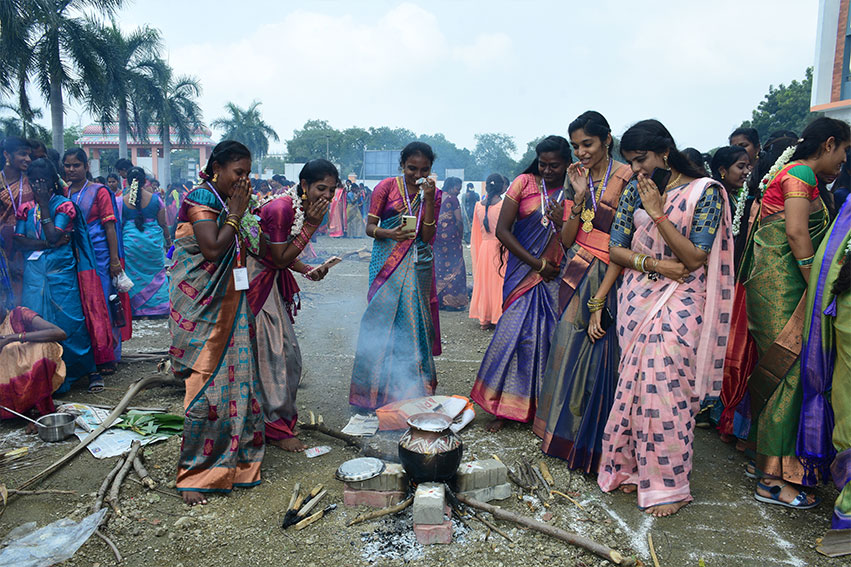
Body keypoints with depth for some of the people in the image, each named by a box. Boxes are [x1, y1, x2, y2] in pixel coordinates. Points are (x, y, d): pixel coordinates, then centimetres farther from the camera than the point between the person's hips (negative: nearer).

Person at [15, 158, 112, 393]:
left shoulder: (64, 205, 0)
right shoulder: (26, 208, 12)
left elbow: (53, 236, -14)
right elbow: (18, 240, 0)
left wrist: (44, 204, -9)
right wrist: (47, 244, -13)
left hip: (61, 272, -4)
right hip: (34, 273, 4)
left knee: (71, 322, -4)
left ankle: (91, 370, 5)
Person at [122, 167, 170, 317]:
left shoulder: (122, 201, -3)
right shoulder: (155, 198, -5)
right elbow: (163, 224, 2)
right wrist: (168, 240, 15)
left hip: (131, 241, 1)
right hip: (153, 240, 0)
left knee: (133, 273, 10)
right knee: (156, 273, 10)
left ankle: (137, 309, 14)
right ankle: (157, 306, 14)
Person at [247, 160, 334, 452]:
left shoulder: (306, 210, 3)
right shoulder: (280, 208, -24)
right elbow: (281, 259, -21)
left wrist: (309, 271, -6)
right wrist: (311, 225, -23)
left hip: (272, 281, 9)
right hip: (253, 280, -9)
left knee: (288, 352, 12)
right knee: (269, 352, -5)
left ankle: (282, 416, 28)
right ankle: (275, 429, 7)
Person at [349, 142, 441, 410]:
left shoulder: (433, 194, 5)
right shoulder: (387, 187, -1)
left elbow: (427, 236, -3)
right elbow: (370, 227, -2)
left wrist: (428, 199, -12)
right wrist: (390, 233, -22)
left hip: (417, 265, 2)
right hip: (387, 263, -1)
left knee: (413, 320, 1)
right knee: (382, 319, -3)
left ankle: (412, 389, 13)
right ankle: (376, 389, 8)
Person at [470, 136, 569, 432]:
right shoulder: (524, 183, 2)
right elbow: (502, 229, -2)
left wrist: (563, 224, -17)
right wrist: (537, 263, -7)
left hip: (558, 275, 1)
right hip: (524, 271, -1)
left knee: (552, 336, 0)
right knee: (516, 332, -4)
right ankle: (504, 407, 9)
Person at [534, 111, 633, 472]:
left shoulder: (626, 178, -10)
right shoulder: (578, 179, 10)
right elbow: (567, 240, 6)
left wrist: (599, 300, -17)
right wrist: (579, 198, -7)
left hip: (608, 280, -6)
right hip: (576, 278, 6)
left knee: (598, 358, -2)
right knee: (568, 351, 10)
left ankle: (592, 448, 14)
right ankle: (565, 437, 27)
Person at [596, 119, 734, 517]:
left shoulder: (705, 191, -5)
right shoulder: (634, 192, 8)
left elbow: (694, 258, -12)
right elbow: (615, 249, 6)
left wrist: (658, 214, -18)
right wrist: (655, 264, -10)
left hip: (680, 301, -4)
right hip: (638, 297, 4)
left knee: (663, 383, -11)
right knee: (634, 383, 3)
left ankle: (667, 484, 3)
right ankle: (633, 467, 18)